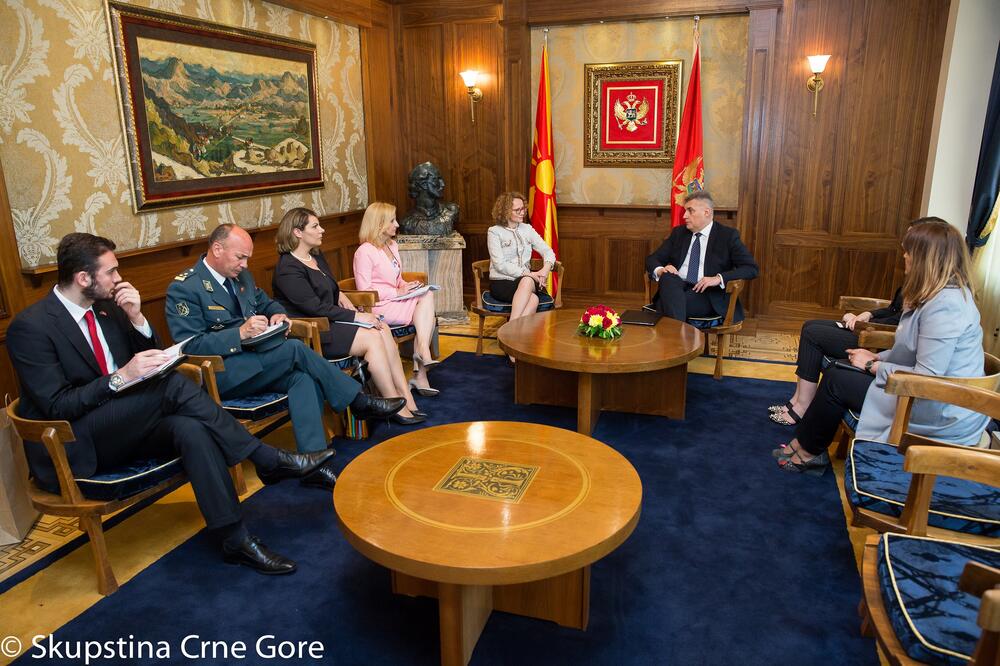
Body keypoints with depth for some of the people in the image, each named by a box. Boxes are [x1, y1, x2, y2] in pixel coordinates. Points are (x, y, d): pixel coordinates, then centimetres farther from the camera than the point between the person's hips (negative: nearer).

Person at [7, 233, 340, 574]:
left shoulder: (106, 305, 7)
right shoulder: (30, 327, -13)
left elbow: (146, 358, 10)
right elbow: (56, 406, -18)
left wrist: (136, 319, -7)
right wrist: (121, 376, -28)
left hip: (124, 427, 7)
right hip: (73, 449, -6)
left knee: (191, 429, -27)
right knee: (173, 384, -29)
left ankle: (236, 540, -25)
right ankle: (269, 461, -25)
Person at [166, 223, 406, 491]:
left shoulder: (240, 275, 13)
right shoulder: (184, 288, -10)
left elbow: (266, 303, 27)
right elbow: (189, 345, -17)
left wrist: (278, 314, 2)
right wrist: (240, 333, -28)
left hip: (254, 361, 7)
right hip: (219, 374, -7)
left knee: (302, 377, -24)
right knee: (295, 349, -25)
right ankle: (359, 402, -13)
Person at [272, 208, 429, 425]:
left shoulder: (317, 256, 15)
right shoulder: (288, 269, -14)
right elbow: (315, 308, -20)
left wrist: (340, 295, 6)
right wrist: (355, 316, -20)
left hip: (329, 320, 9)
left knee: (383, 330, -14)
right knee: (372, 338, -24)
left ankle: (406, 398, -16)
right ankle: (396, 408, -17)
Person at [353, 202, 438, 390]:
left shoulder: (392, 246, 18)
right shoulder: (365, 251, -9)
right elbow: (364, 290, -14)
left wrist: (407, 287, 4)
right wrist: (397, 292, -17)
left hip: (396, 300, 8)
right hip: (378, 307, -8)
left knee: (428, 306, -19)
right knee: (426, 298, -20)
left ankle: (420, 373, -20)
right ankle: (423, 353, -22)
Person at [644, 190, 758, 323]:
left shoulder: (728, 235, 7)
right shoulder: (678, 233, 19)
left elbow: (751, 268, -1)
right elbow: (652, 259, 16)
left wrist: (719, 278, -16)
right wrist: (660, 270, -10)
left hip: (706, 293, -3)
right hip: (675, 287, 4)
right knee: (668, 278, -33)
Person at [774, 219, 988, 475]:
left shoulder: (945, 305, -24)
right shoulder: (939, 294, 9)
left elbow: (927, 378, -26)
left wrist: (872, 366, -14)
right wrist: (877, 357, 1)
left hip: (942, 418, -10)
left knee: (836, 381, -7)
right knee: (836, 369, 5)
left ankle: (808, 450, 13)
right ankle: (808, 447, 11)